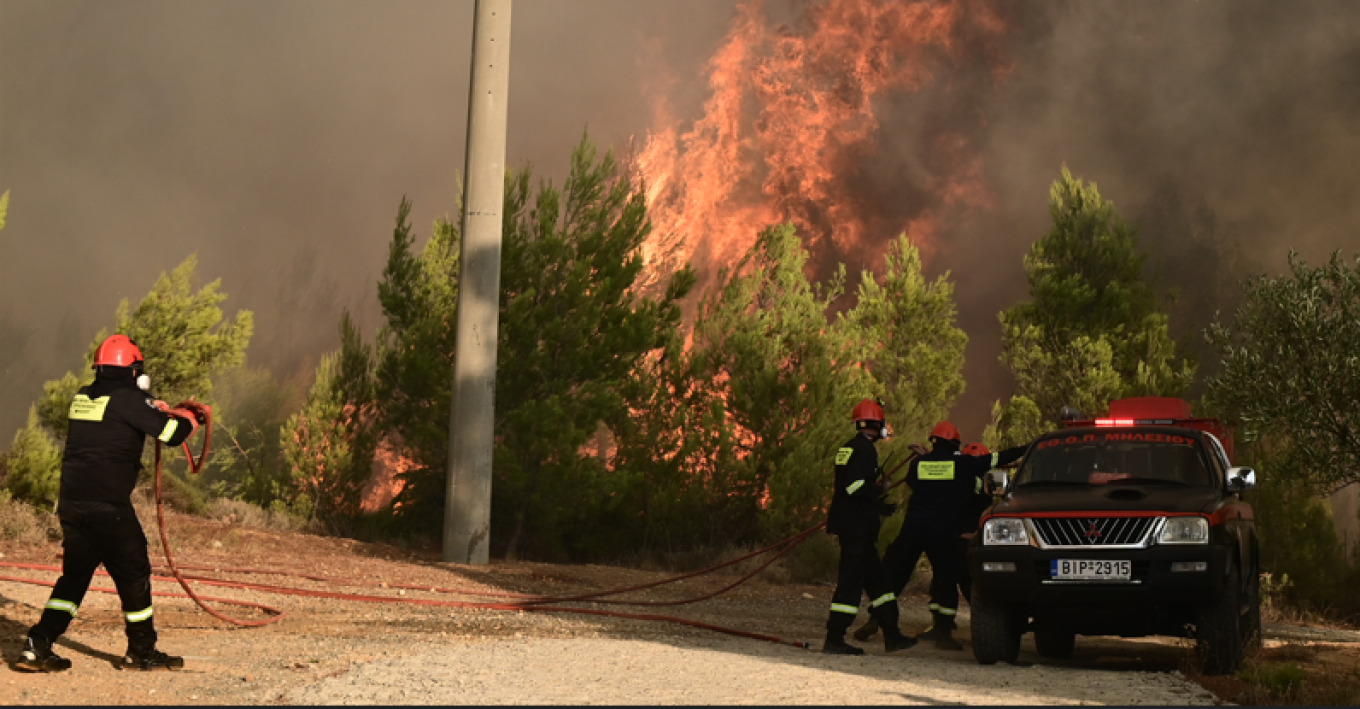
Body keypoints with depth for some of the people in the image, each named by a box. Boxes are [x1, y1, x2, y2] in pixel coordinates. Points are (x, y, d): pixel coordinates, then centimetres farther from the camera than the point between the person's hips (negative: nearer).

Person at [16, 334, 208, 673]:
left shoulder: (83, 398, 13)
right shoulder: (128, 399, -9)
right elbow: (173, 432, -8)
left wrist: (170, 408, 30)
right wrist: (193, 417, 14)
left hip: (70, 502, 7)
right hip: (108, 505, -7)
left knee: (75, 574, 15)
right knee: (133, 574, 6)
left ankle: (37, 648, 7)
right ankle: (141, 652, 15)